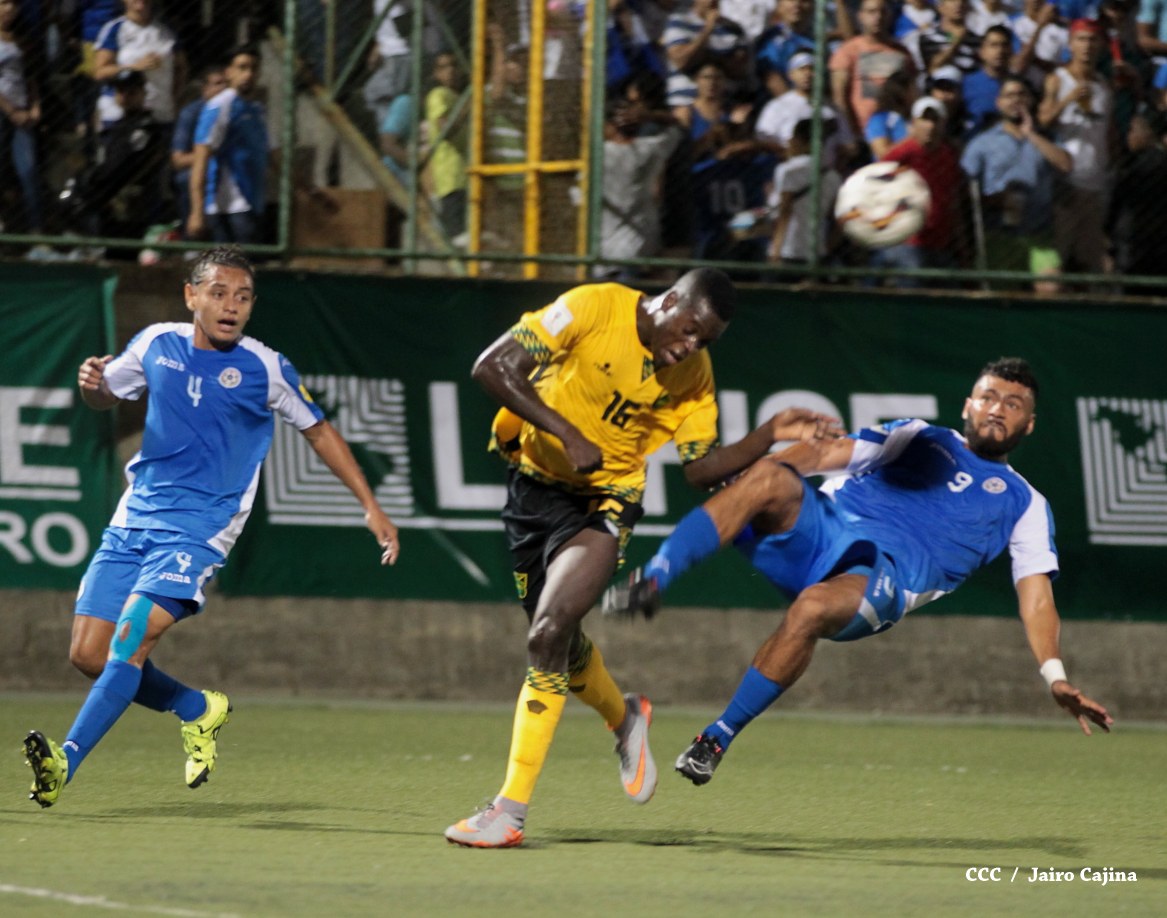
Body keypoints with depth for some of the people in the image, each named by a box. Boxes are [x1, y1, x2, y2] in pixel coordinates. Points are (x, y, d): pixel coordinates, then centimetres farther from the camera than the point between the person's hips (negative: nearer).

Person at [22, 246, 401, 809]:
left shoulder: (264, 369, -5)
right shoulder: (157, 344, 4)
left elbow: (318, 431, 8)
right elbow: (105, 398, 20)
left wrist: (371, 507, 6)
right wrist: (91, 384, -6)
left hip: (198, 528, -5)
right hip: (133, 520, 5)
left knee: (131, 639, -24)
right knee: (88, 655, 1)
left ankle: (66, 762, -30)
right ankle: (198, 710, 25)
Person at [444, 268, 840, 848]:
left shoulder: (693, 372, -6)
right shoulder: (594, 309, -19)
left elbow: (700, 467, 0)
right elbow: (493, 367, -23)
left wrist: (771, 435, -12)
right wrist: (568, 434, -29)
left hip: (604, 500, -1)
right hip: (535, 481, 1)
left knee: (548, 636, -21)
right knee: (560, 645, 14)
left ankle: (511, 810, -18)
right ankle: (624, 719, 49)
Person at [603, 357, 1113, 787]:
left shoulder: (1024, 504, 23)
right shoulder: (918, 438, 28)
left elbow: (1035, 594, 13)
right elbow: (830, 452, 16)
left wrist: (1056, 678, -3)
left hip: (879, 575, -2)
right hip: (821, 528, 2)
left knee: (812, 609, -37)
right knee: (771, 479, -31)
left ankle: (718, 737, -24)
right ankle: (649, 585, -42)